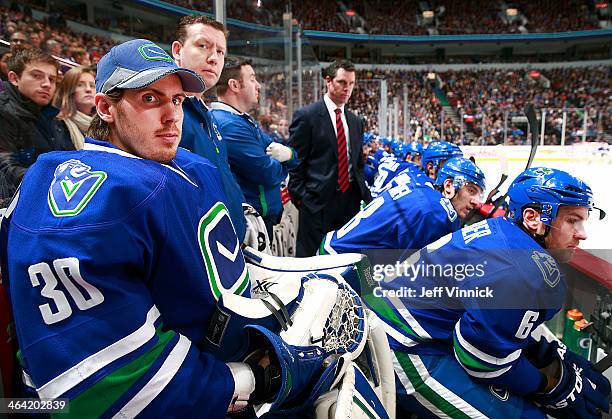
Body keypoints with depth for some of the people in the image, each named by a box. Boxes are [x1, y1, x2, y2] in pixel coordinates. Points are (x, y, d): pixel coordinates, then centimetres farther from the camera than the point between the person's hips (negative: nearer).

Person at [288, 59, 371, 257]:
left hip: (351, 201, 6)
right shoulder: (306, 116, -3)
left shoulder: (355, 121, 16)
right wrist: (300, 197, -10)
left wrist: (365, 195, 10)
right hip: (318, 202, -5)